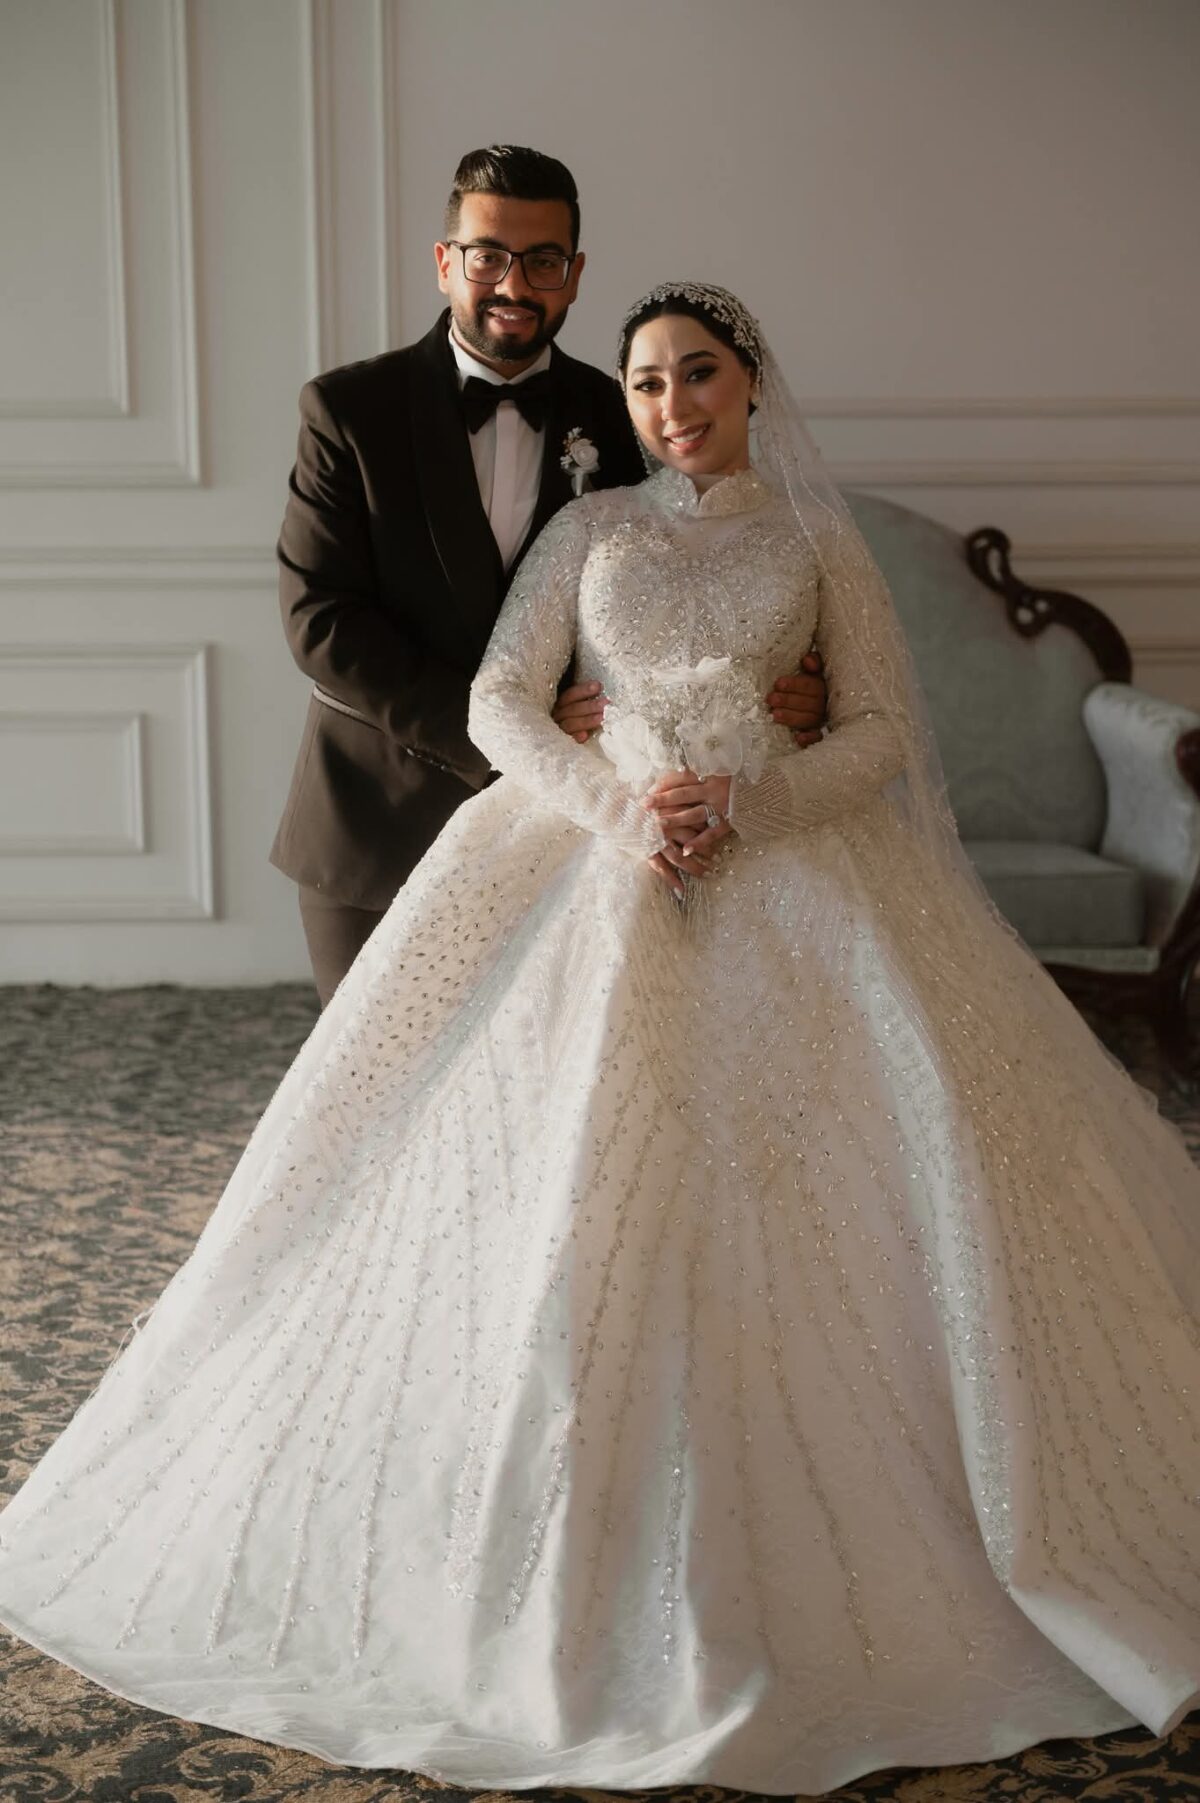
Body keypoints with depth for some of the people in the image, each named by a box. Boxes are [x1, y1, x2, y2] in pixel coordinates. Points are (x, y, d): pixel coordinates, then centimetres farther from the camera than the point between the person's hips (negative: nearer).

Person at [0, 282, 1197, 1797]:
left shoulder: (819, 540, 13)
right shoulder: (590, 527, 14)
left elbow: (885, 729, 6)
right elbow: (498, 701, 5)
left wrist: (750, 798, -11)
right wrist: (622, 805, -12)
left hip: (790, 866, 0)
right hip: (604, 863, 0)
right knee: (574, 1178, -12)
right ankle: (587, 1557, 1)